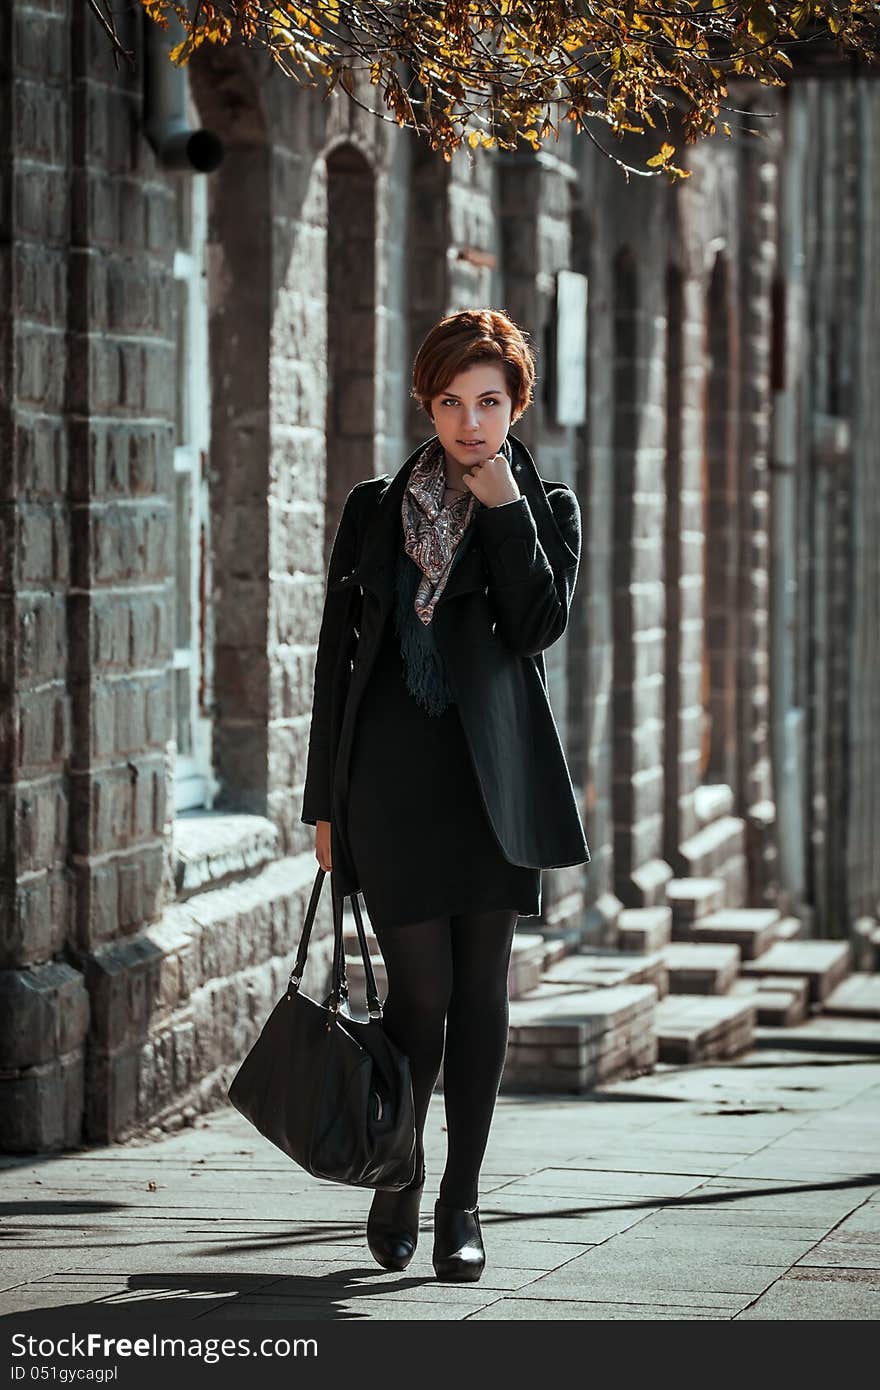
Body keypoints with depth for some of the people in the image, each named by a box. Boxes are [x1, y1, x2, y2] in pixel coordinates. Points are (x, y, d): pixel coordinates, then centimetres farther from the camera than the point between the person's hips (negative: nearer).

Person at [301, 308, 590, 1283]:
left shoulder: (547, 509, 7)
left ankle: (460, 1205, 11)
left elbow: (540, 625, -10)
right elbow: (336, 655, 9)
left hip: (494, 773, 0)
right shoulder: (374, 510, 8)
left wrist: (503, 505, -10)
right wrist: (324, 799, 6)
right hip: (394, 773, 0)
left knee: (481, 990, 3)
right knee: (422, 988, -5)